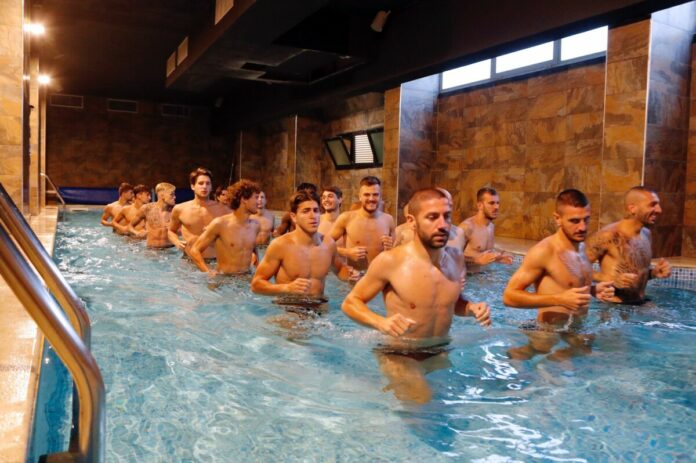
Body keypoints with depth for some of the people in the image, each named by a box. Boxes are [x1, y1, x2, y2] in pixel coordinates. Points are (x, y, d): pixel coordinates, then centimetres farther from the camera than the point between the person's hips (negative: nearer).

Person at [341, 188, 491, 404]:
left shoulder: (457, 258, -1)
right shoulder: (390, 261, -18)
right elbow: (350, 303, -8)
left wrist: (470, 308, -3)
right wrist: (381, 322, -25)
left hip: (441, 353, 6)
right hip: (400, 355, -6)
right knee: (421, 402, -23)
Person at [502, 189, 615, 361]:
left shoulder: (581, 247, 7)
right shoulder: (543, 251, -19)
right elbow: (509, 296, -21)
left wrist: (594, 290, 2)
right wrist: (559, 299, -28)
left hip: (578, 332, 8)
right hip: (549, 336, -7)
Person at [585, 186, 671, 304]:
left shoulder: (646, 234, 7)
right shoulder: (608, 235, -19)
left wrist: (654, 272, 2)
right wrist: (609, 279, -25)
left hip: (639, 305, 7)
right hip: (612, 306, -7)